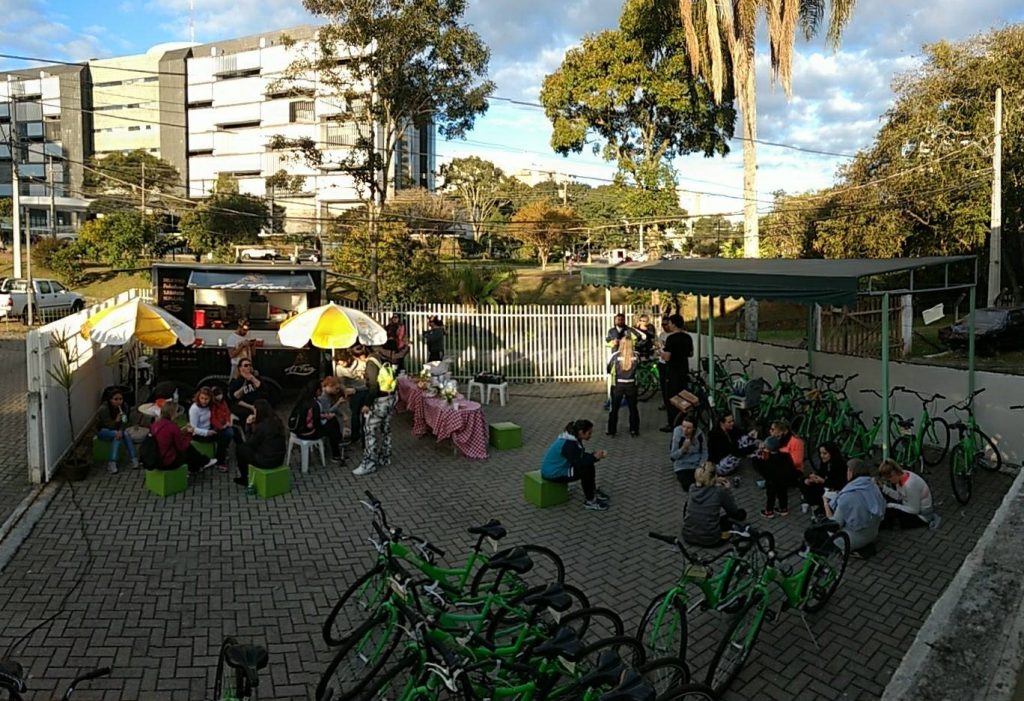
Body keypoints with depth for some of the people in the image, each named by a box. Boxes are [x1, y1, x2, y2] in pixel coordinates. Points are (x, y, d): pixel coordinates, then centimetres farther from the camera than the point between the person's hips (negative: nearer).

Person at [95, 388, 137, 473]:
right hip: (103, 430, -4)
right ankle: (112, 463, -32)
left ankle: (134, 459, -28)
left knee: (125, 434, -27)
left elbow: (124, 423, -11)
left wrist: (121, 431, -30)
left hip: (115, 429, 4)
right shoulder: (104, 409, -26)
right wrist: (117, 420, -42)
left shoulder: (123, 406, -13)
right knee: (117, 435, -32)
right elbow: (110, 426, -24)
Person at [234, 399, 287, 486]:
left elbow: (251, 443, -6)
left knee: (240, 448, 12)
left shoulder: (261, 426, -20)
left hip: (267, 461, -8)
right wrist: (253, 425, 6)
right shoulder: (276, 421, 4)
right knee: (250, 445, 27)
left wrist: (250, 425, -1)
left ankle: (244, 478, 27)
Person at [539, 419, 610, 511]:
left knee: (589, 464, 7)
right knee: (586, 469, -18)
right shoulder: (568, 444, -29)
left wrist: (594, 454, -4)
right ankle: (589, 501, -8)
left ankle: (593, 492, 22)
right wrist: (595, 457, -20)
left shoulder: (573, 438, 1)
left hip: (559, 467, 10)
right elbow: (578, 463, -30)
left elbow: (581, 456, 12)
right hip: (553, 473, -10)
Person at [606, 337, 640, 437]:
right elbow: (637, 369, -2)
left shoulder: (615, 355, -13)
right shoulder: (635, 356, -9)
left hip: (617, 385, -1)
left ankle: (612, 431, 16)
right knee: (633, 408, 16)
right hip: (631, 385, 1)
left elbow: (608, 368, -4)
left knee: (614, 409, 11)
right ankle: (634, 430, 21)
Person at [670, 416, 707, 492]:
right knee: (689, 487, -21)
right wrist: (683, 448, -29)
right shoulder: (677, 434, -17)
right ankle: (681, 476, 12)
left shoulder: (699, 433, -11)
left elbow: (704, 452, 0)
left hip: (697, 464, 2)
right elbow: (673, 455, -13)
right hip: (682, 466, -2)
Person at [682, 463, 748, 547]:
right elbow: (734, 512, 1)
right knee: (741, 513, 17)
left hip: (688, 537, 3)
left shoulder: (692, 488, -3)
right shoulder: (719, 491, -16)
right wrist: (727, 490, 8)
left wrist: (714, 482, 16)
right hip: (709, 540, -3)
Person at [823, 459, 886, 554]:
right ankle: (866, 545, 12)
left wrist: (826, 505, -1)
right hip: (873, 533, 7)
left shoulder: (847, 496, -27)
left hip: (856, 538, -7)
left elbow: (836, 524, -16)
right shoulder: (873, 487, -8)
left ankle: (855, 548, 4)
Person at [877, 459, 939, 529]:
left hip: (921, 515, -9)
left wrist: (891, 505, -23)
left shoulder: (910, 484, -33)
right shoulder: (902, 475, -8)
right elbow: (899, 497, 2)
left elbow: (914, 510, -25)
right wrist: (884, 488, -12)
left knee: (889, 510, -26)